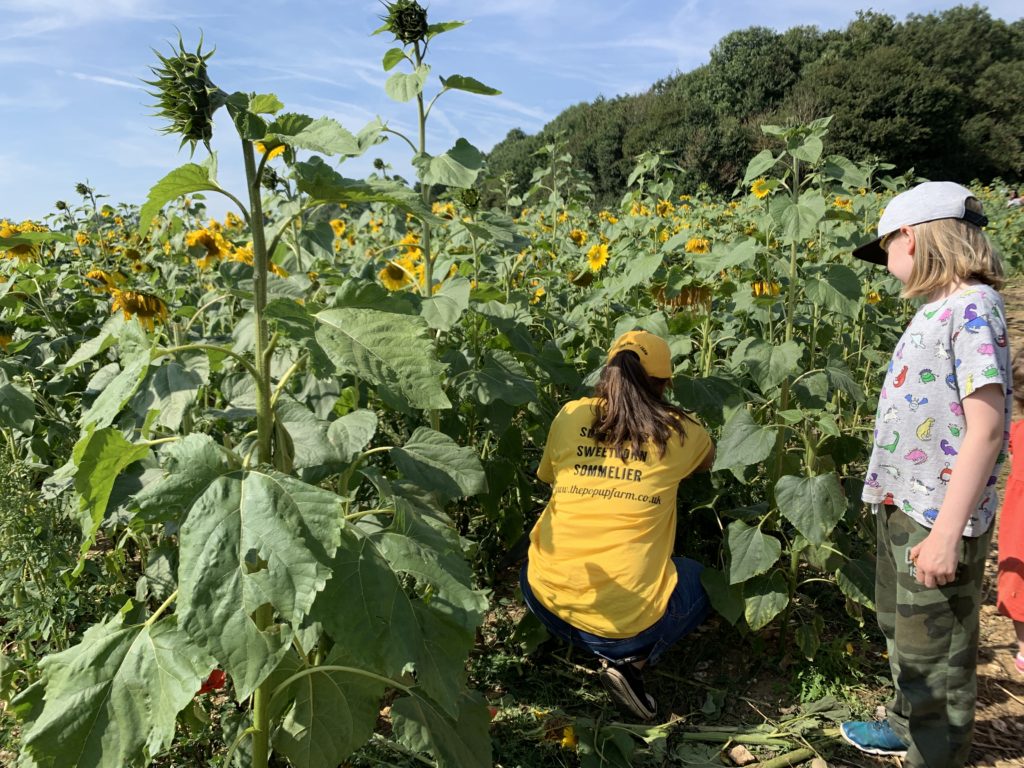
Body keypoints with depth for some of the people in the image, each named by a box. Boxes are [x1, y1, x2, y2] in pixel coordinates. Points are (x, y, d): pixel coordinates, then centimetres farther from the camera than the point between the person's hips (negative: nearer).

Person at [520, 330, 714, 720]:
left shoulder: (570, 415, 3)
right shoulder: (677, 432, -1)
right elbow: (710, 460, 24)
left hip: (546, 603, 3)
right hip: (629, 620, -3)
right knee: (699, 577, 27)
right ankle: (631, 660, 5)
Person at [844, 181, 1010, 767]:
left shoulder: (973, 307, -18)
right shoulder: (938, 309, 9)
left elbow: (986, 425, -25)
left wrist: (948, 531, -27)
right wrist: (895, 501, 16)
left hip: (938, 520, -10)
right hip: (903, 507, 10)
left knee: (936, 653, 6)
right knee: (903, 631, 25)